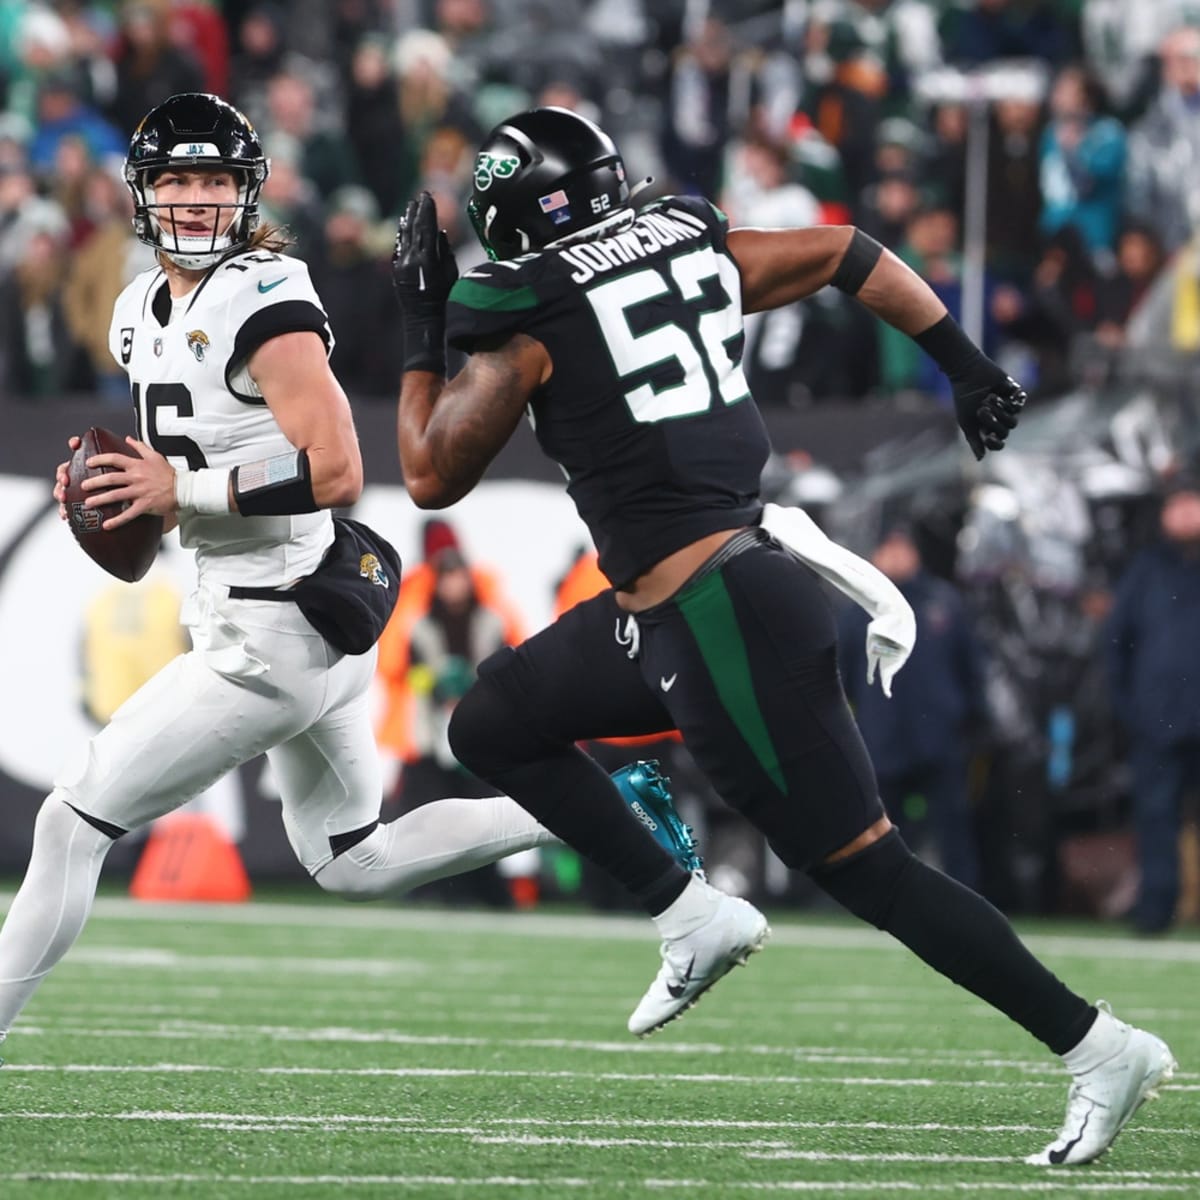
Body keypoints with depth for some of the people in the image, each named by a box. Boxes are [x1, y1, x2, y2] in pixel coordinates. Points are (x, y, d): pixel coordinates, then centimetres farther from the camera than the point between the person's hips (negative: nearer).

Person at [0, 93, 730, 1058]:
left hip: (272, 637, -10)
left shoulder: (262, 300, -17)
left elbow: (334, 474, -24)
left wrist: (182, 489, -21)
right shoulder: (144, 312, 11)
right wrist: (110, 490, 5)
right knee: (353, 864, 19)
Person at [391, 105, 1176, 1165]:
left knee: (866, 869, -4)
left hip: (723, 622, -9)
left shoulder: (526, 317, -9)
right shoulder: (691, 246, 11)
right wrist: (969, 367, 27)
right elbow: (852, 254, 20)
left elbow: (431, 477, 2)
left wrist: (422, 322, 12)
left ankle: (1102, 1050, -3)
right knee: (492, 727, 18)